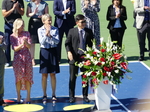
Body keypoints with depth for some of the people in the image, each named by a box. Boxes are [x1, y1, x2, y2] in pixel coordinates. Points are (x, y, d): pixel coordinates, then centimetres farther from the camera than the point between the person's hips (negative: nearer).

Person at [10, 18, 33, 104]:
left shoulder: (26, 34, 5)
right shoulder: (13, 36, 1)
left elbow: (29, 46, 1)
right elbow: (15, 48, -6)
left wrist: (26, 43, -21)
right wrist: (21, 45, -25)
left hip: (27, 57, 1)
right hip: (18, 58, -1)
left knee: (28, 77, 0)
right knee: (18, 78, -2)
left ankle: (28, 97, 5)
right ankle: (18, 97, 6)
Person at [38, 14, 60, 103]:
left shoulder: (55, 29, 2)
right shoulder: (40, 30, -1)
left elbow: (57, 41, -7)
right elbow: (42, 42, -10)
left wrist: (50, 35, -21)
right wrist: (46, 34, -24)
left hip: (53, 51, 1)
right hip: (44, 51, -1)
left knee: (53, 74, 5)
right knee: (44, 75, 3)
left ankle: (53, 94, 14)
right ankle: (45, 95, 11)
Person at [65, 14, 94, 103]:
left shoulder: (89, 32, 5)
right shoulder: (72, 31, 0)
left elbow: (91, 44, 8)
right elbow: (67, 43, 1)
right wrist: (69, 52, -17)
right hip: (74, 57, -1)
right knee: (72, 78, 4)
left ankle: (85, 96, 19)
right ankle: (72, 96, 12)